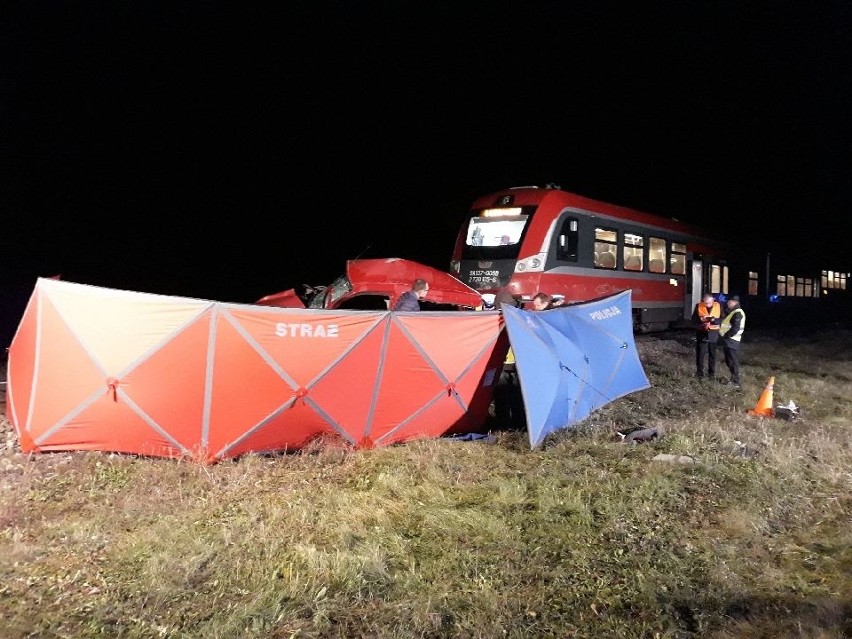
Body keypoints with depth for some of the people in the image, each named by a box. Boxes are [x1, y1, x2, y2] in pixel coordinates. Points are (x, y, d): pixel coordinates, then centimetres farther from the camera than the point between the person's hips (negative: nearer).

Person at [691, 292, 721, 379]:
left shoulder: (718, 306, -3)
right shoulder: (698, 306, -4)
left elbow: (722, 320, -3)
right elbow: (693, 319, -3)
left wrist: (714, 320, -22)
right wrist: (701, 319, -23)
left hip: (713, 333, 0)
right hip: (701, 333, 0)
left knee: (712, 354, 10)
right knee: (700, 353, 3)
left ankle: (711, 372, 22)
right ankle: (700, 372, 14)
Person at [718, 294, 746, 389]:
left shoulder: (738, 313, -17)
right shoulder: (732, 312, 16)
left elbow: (735, 329, -23)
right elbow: (726, 323, 19)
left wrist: (725, 336, -14)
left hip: (732, 341, -10)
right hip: (728, 341, 10)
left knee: (733, 362, -5)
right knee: (728, 361, 18)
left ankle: (736, 383, 1)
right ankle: (733, 378, 29)